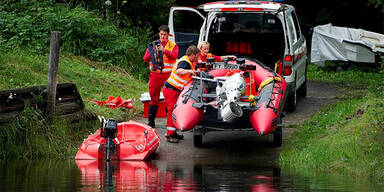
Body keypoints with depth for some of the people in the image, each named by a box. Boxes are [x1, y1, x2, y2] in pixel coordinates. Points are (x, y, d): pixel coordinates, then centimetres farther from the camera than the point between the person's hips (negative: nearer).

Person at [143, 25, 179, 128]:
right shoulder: (152, 45, 12)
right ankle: (151, 121, 8)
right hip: (155, 75, 1)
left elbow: (174, 55, -12)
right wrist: (152, 53, -14)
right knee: (154, 98, 4)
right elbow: (145, 59, 6)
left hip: (168, 75, -1)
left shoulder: (173, 45, 8)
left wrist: (164, 50, -27)